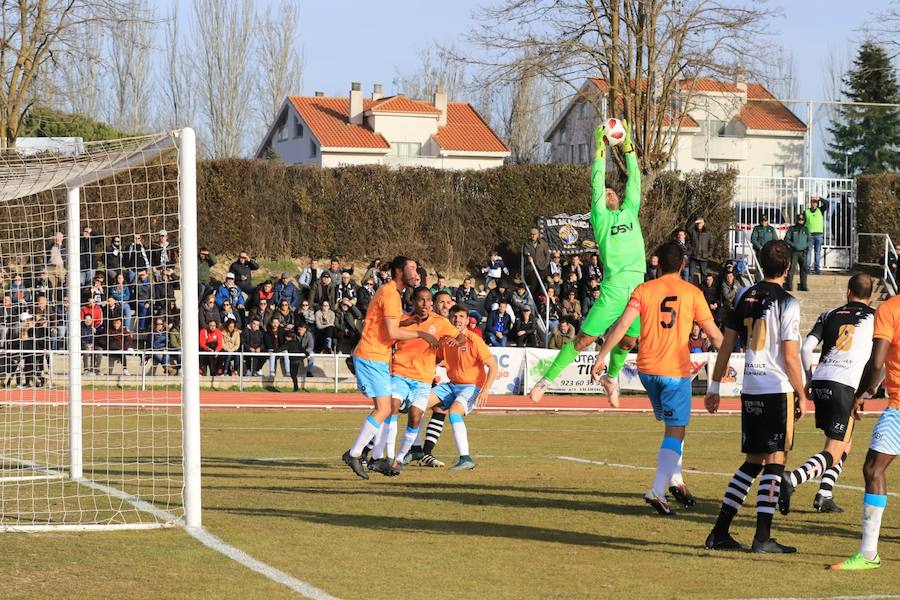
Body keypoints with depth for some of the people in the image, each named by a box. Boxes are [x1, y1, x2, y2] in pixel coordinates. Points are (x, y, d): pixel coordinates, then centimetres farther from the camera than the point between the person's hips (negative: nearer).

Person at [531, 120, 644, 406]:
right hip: (613, 289, -4)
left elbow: (634, 181, 17)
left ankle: (611, 377, 38)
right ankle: (548, 379, 3)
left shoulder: (630, 212, 18)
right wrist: (601, 152, 3)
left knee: (627, 342, 13)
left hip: (638, 289, 5)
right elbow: (597, 185, 1)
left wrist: (629, 148, 15)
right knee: (584, 339, -5)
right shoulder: (601, 217, 7)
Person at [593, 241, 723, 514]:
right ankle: (657, 490, -14)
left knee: (671, 425, 23)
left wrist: (601, 356, -6)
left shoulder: (644, 290, 2)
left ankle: (675, 479, 16)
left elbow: (622, 325, -9)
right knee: (676, 431, -1)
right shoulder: (692, 293, -1)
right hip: (677, 370, -3)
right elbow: (713, 334, 1)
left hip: (647, 369, 3)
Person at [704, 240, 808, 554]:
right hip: (778, 390, -6)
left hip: (749, 390, 6)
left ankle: (720, 533, 10)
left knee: (753, 461, 14)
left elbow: (726, 345, 10)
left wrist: (714, 387, 17)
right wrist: (802, 395, -3)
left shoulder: (745, 297, 8)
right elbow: (790, 357, -13)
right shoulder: (787, 303, -10)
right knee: (775, 461, -1)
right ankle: (762, 538, -4)